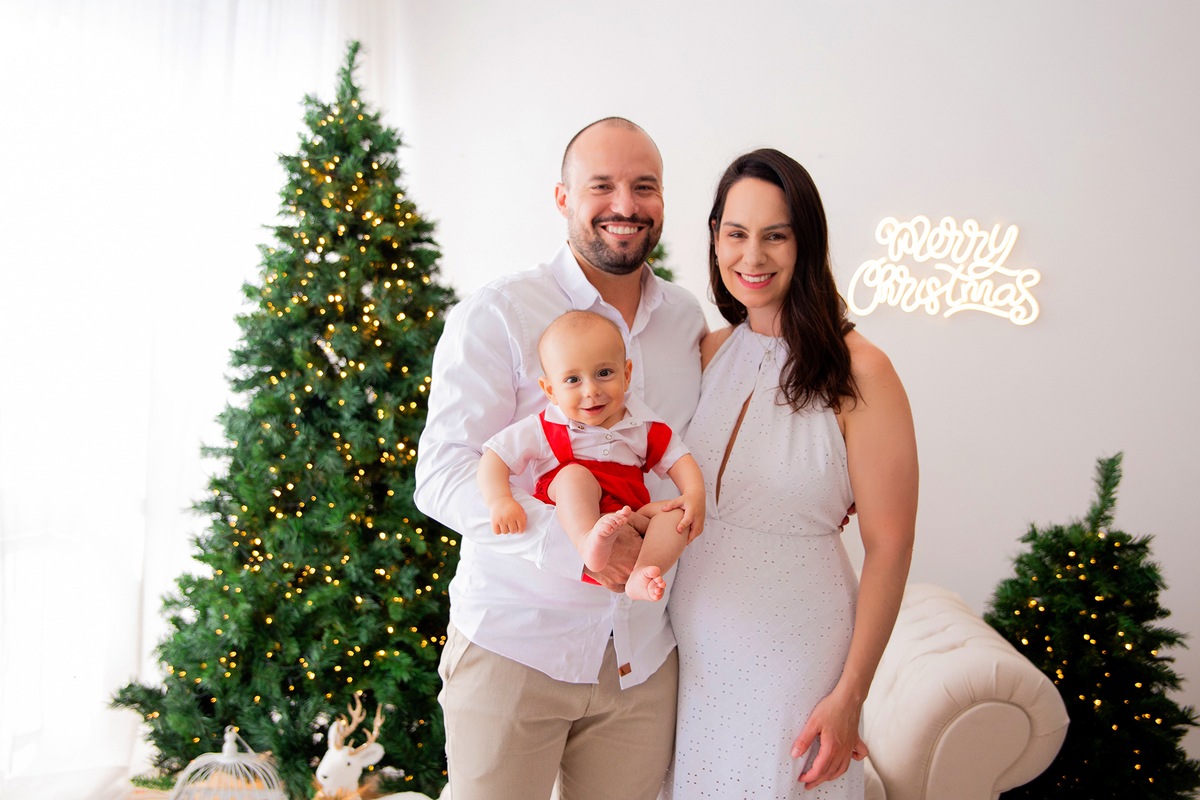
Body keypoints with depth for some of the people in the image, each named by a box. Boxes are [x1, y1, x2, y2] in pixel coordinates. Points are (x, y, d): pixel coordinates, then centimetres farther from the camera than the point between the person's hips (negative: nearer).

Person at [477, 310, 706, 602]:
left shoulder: (642, 425, 8)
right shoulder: (544, 429, -1)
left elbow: (678, 458, 8)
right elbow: (493, 458, -5)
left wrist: (695, 496, -12)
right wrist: (500, 501, -24)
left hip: (629, 516, 4)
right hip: (566, 517, -3)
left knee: (676, 513, -19)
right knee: (575, 475, -31)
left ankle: (639, 576, -43)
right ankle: (590, 545, -58)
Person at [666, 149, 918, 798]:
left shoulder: (856, 372, -15)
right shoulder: (707, 354, 1)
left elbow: (888, 547, -13)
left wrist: (850, 695, -13)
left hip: (795, 654, -5)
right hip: (692, 649, 5)